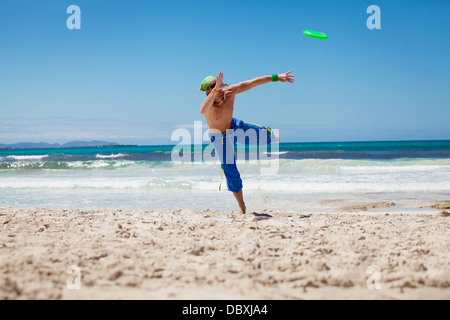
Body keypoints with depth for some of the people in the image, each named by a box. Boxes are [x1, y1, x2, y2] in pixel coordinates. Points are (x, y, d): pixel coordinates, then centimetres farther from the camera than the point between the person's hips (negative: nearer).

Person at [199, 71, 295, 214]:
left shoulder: (229, 92, -25)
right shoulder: (208, 105, -37)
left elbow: (251, 83, -22)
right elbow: (202, 111, -63)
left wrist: (276, 77, -22)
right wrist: (215, 90, -70)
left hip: (233, 126, 4)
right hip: (219, 138, -4)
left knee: (263, 133, -2)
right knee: (230, 169, -3)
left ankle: (270, 137, 43)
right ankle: (241, 206, 16)